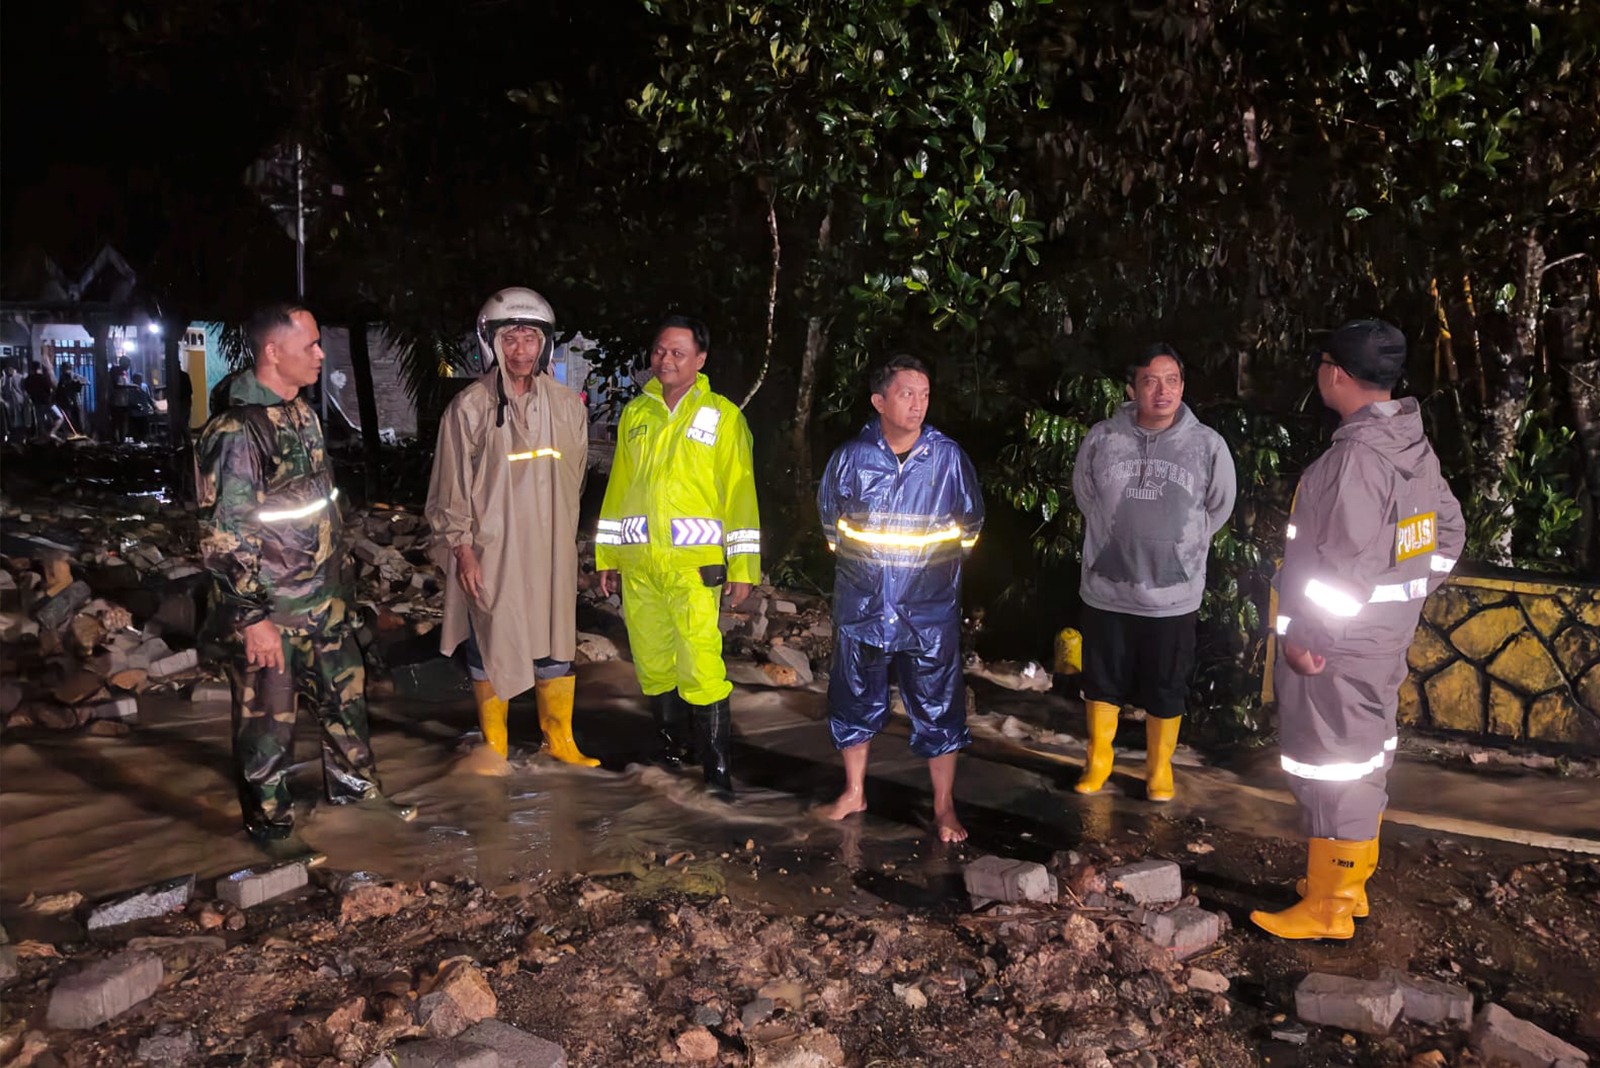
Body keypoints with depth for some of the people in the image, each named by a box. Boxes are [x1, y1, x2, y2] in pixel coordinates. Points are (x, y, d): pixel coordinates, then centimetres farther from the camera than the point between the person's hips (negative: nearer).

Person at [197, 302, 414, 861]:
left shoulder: (303, 414, 6)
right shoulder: (236, 432, -21)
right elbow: (222, 537, -21)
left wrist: (338, 578, 19)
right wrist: (252, 618, -20)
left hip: (323, 599, 8)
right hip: (267, 610, -8)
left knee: (345, 693, 20)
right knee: (268, 720, 7)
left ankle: (354, 785, 40)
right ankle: (271, 823, 25)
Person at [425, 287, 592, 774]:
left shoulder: (566, 405, 3)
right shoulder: (470, 407, -8)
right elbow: (451, 486, -5)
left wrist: (564, 538, 13)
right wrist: (462, 550, -8)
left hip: (551, 552, 3)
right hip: (491, 552, -3)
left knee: (556, 645, 10)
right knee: (490, 647, 7)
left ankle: (560, 738, 27)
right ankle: (493, 744, 24)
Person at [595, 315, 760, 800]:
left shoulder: (722, 415, 2)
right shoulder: (635, 413, 14)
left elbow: (740, 493, -1)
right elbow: (618, 488, 17)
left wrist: (742, 568, -6)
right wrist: (606, 557, 13)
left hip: (694, 563, -4)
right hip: (638, 564, 4)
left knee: (701, 668, -11)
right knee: (653, 666, 11)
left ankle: (717, 771, -1)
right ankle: (672, 752, 27)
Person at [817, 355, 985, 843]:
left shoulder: (948, 458, -6)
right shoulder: (852, 457, -5)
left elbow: (971, 523, 10)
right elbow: (829, 516, 14)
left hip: (930, 612, -1)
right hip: (862, 609, 1)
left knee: (938, 709, 4)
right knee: (855, 702, 13)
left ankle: (944, 806, 19)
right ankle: (854, 793, 32)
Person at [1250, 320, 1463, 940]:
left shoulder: (1357, 457, -23)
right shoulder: (1416, 449, 8)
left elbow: (1346, 565, -26)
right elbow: (1448, 533, 17)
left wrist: (1302, 634, -18)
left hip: (1335, 652, -10)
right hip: (1384, 643, 10)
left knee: (1332, 772, 0)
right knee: (1364, 763, 19)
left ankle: (1328, 911, 12)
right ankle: (1351, 883, 34)